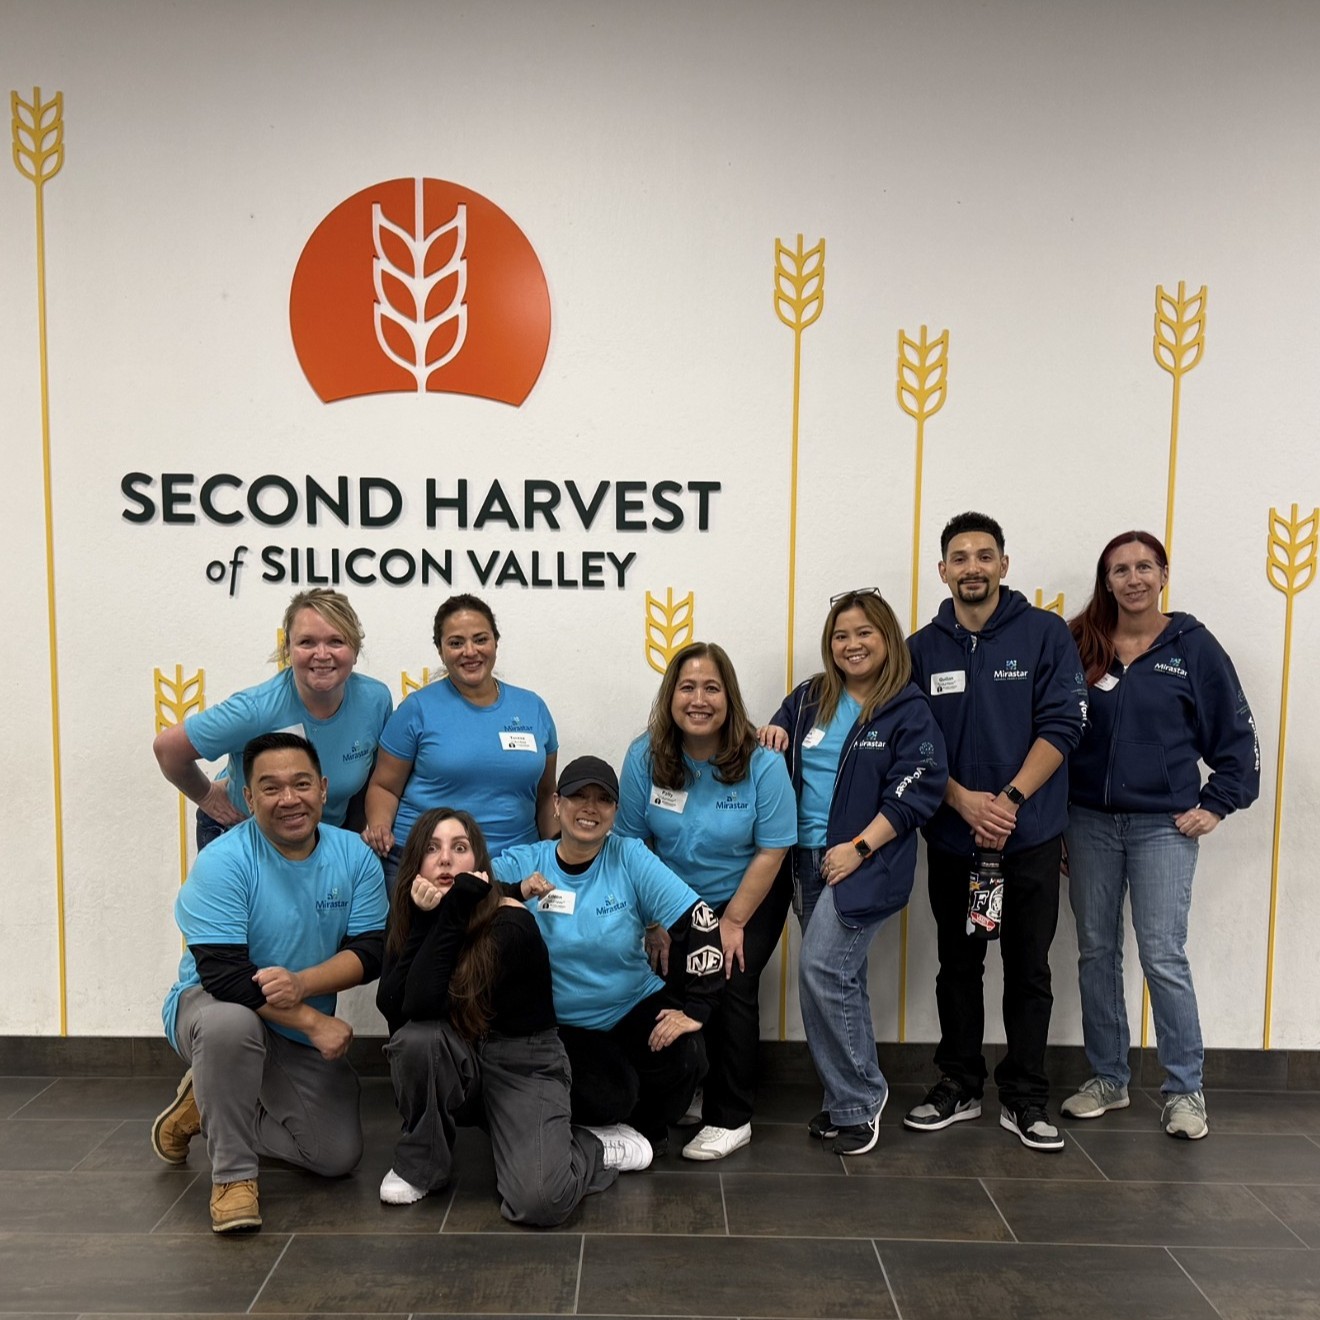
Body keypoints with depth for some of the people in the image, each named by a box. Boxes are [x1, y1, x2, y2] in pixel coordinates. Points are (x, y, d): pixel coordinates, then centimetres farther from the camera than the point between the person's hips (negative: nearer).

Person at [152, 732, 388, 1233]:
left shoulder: (354, 855, -10)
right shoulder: (222, 862, -22)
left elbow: (371, 951, -13)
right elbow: (223, 974, -28)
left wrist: (302, 983, -31)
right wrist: (315, 1021, -29)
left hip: (304, 1034, 5)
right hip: (213, 1005, -4)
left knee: (338, 1156, 0)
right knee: (231, 1021, -40)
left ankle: (209, 1109, 21)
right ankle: (233, 1174, -18)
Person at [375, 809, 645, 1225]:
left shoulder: (511, 923, -23)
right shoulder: (410, 919, -5)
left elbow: (425, 1005, -30)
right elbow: (391, 1008, -20)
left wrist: (453, 911, -32)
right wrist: (423, 920, -25)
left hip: (524, 1065, -4)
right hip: (454, 1061, 4)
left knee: (538, 1202, -26)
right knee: (417, 1038, -31)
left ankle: (598, 1149, 9)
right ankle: (422, 1163, -5)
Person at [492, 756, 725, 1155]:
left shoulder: (631, 858, -9)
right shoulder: (522, 864, -6)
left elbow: (700, 922, -15)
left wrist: (695, 1008, -20)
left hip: (637, 1007, 1)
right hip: (562, 1024, -1)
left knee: (683, 1060, -25)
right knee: (605, 1099, -26)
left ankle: (648, 1126, 11)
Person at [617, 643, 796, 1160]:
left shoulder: (762, 763, -20)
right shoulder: (646, 757, -15)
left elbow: (771, 851, -15)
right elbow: (631, 844, -9)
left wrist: (732, 923, -13)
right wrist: (656, 921, -8)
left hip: (748, 901, -2)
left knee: (729, 987, -13)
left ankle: (730, 1119, 4)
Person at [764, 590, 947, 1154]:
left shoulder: (908, 712, -6)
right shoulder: (808, 699, 10)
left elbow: (915, 792, -12)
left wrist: (859, 847, -18)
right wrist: (770, 737, -3)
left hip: (865, 862, -6)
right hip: (810, 859, 6)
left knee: (822, 970, -13)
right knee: (841, 979, 13)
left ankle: (855, 1101, 4)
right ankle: (854, 1095, 26)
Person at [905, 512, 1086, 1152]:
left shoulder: (1045, 634, -2)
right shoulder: (922, 648, 3)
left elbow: (1061, 725, -9)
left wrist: (1008, 800, -17)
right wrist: (965, 801, -15)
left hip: (1030, 835, -2)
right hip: (951, 837, 2)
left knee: (1028, 968, 7)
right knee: (958, 965, 13)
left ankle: (1024, 1097, 21)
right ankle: (958, 1086, 27)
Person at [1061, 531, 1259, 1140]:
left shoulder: (1192, 645, -1)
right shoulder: (1081, 645, 3)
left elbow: (1235, 733, 3)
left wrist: (1217, 804, -2)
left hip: (1163, 825, -3)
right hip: (1090, 822, 3)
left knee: (1163, 957, -4)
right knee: (1096, 953, 9)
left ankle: (1185, 1091, 12)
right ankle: (1107, 1079, 22)